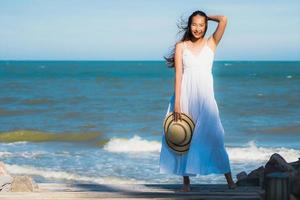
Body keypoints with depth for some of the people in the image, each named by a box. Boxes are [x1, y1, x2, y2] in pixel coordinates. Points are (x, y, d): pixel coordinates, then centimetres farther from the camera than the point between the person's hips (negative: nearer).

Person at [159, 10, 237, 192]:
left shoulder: (211, 43, 9)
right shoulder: (181, 46, 7)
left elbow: (223, 20, -5)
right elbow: (178, 74, -1)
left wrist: (207, 16, 12)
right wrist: (177, 103, -9)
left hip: (204, 96, 0)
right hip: (185, 95, 1)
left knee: (214, 136, -5)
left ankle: (229, 179, -1)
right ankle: (186, 181, 8)